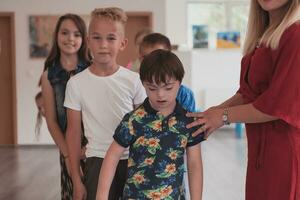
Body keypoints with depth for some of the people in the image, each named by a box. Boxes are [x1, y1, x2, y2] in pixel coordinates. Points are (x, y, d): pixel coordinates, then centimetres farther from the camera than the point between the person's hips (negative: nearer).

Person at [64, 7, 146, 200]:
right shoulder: (76, 83, -4)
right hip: (97, 162, -1)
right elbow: (74, 132, 1)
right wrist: (77, 180, 2)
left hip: (132, 160, 1)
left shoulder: (133, 80, -3)